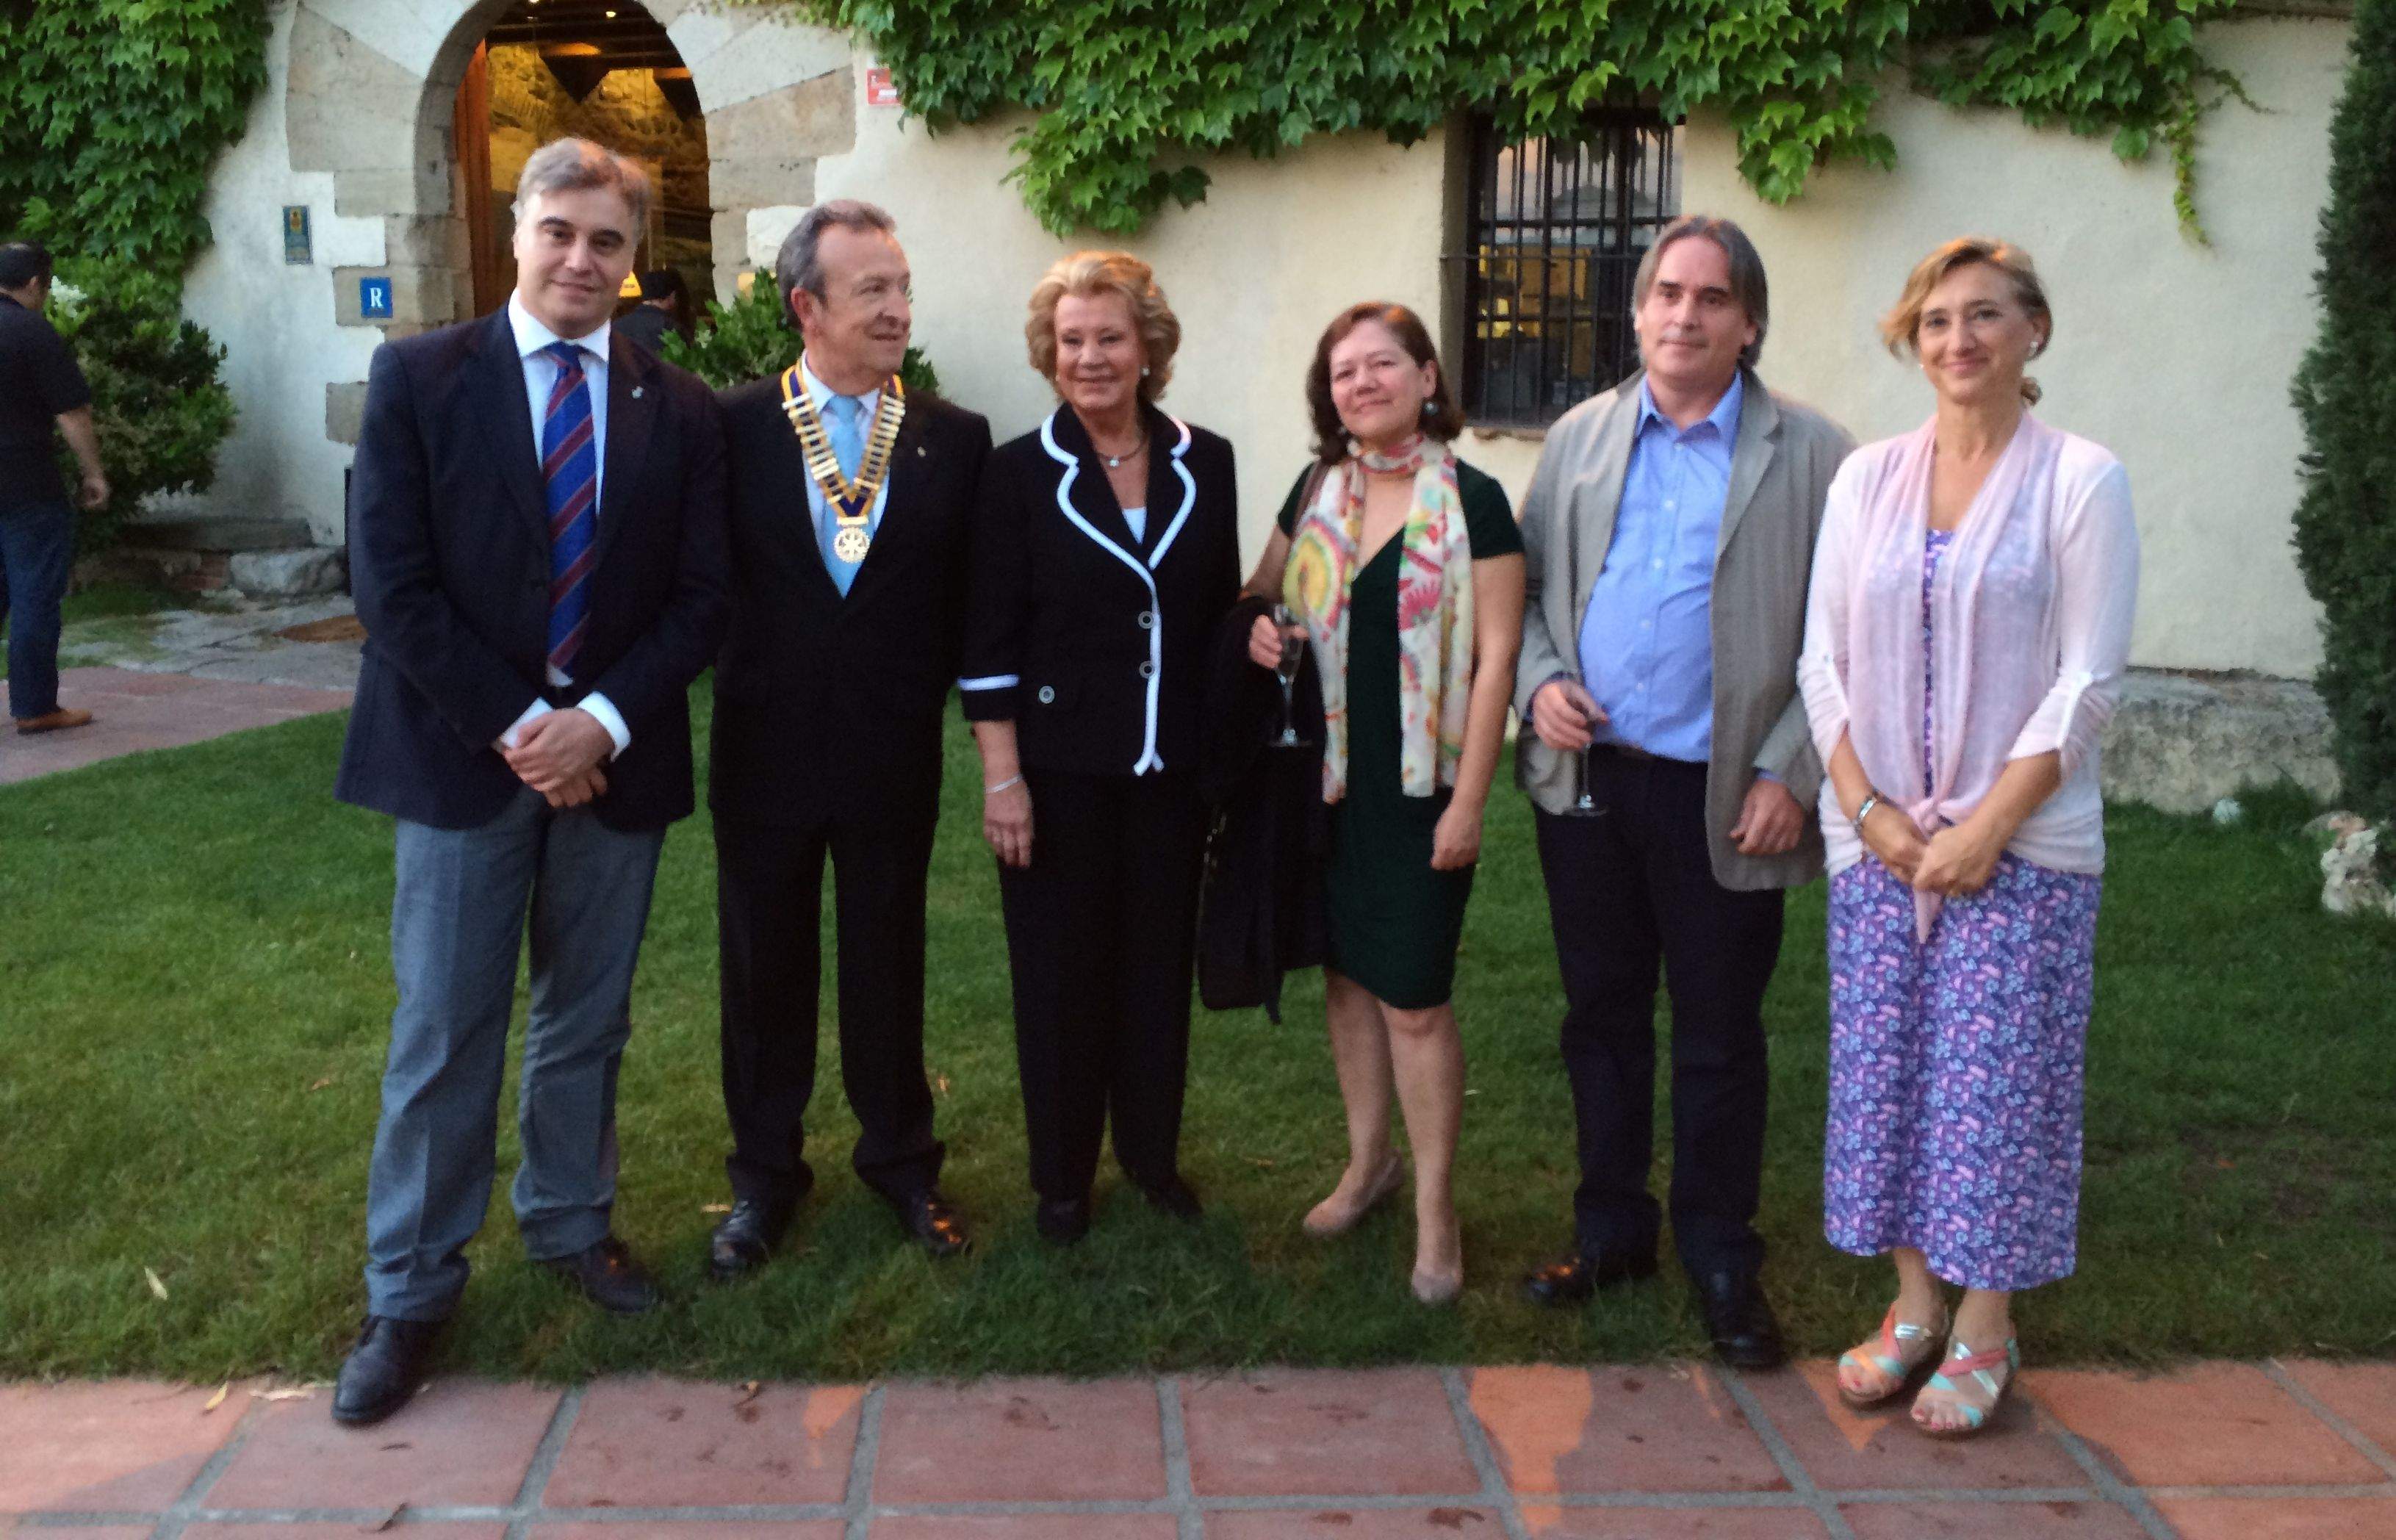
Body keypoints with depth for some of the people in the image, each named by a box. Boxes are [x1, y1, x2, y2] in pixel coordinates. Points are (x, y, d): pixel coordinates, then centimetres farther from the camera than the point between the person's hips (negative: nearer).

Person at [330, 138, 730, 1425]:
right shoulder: (417, 379, -2)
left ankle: (570, 1224, 34)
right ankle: (409, 1293, 18)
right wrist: (521, 728, -13)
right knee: (442, 1035, 5)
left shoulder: (680, 410, 4)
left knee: (586, 1022, 15)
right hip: (463, 756, -2)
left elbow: (700, 595, 1)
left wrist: (600, 724, -12)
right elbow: (393, 586, -8)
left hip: (613, 759, 2)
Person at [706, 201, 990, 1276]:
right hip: (766, 749, 0)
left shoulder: (955, 439, -1)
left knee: (889, 961, 14)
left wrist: (926, 693, -3)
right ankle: (765, 1174, 31)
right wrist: (742, 675, -5)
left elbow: (971, 602, 3)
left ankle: (899, 1157, 34)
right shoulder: (732, 427, -5)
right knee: (765, 967, 13)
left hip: (895, 755, 1)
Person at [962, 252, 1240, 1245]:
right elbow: (989, 640, -6)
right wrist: (1002, 777, -10)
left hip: (1173, 763, 3)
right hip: (1060, 767, -2)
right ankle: (1061, 1177, 24)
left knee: (1160, 964, 12)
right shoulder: (1018, 473, -5)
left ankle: (1153, 1155, 31)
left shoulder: (1205, 465, 3)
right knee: (1060, 973, 8)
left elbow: (1221, 612, 9)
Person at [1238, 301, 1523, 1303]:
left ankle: (1434, 1204, 16)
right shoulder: (1318, 491, 6)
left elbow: (1495, 658, -10)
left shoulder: (1470, 501, -9)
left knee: (1414, 998, -1)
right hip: (1329, 778, 5)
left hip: (1422, 787, -5)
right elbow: (1263, 589, 21)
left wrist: (1467, 803, -14)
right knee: (1346, 970, 14)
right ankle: (1369, 1160, 33)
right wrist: (1256, 628, -4)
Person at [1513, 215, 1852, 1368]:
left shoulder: (1809, 453, -1)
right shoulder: (1581, 436, 10)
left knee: (1719, 1038, 7)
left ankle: (1720, 1259, 23)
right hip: (1586, 778, 4)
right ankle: (1611, 1231, 29)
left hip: (1722, 797, -3)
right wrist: (1537, 681, -3)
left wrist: (1790, 775, -11)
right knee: (1602, 1016, 14)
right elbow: (1530, 583, 15)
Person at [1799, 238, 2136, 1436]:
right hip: (1877, 836, 4)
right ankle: (1913, 1304, 23)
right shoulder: (1867, 478, 7)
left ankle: (1986, 1327, 17)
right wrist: (1867, 808, -6)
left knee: (1997, 1076, 1)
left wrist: (1986, 824, -13)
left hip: (2021, 840, -3)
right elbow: (1823, 659, 6)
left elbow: (2089, 679, -7)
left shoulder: (2080, 480, -3)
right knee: (1884, 1066, 7)